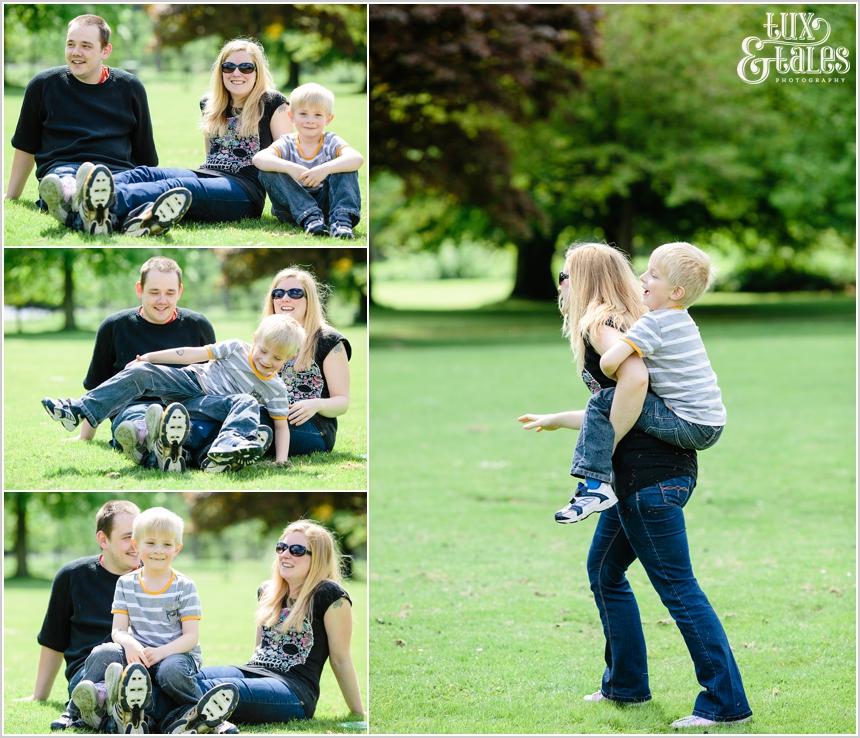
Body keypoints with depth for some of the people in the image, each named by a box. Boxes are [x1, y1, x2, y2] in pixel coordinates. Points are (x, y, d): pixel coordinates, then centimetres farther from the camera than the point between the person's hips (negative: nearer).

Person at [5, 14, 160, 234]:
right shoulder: (43, 85, 14)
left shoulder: (130, 88, 16)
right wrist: (10, 198, 26)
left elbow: (145, 153, 24)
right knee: (64, 180, -41)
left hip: (118, 172, 0)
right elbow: (26, 148, 25)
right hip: (61, 168, 0)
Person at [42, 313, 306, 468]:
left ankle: (228, 445, -61)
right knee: (139, 372, -19)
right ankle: (81, 410, -26)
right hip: (191, 382, 1)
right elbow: (196, 354, -3)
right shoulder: (237, 349, -4)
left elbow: (282, 425, -3)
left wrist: (281, 462, -19)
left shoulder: (276, 389, -6)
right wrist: (150, 357, -2)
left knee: (248, 403, -31)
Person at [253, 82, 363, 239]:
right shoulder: (287, 144, 0)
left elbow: (357, 158, -24)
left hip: (325, 202, -1)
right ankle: (310, 218, -33)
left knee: (347, 168, -19)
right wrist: (289, 168, -36)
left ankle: (342, 219, -35)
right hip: (294, 207, 1)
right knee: (268, 172, -21)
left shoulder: (331, 142, -1)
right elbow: (258, 158, -21)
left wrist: (326, 168, -39)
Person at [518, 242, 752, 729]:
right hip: (644, 474, 10)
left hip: (650, 474, -10)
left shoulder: (599, 325, -9)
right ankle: (626, 685, 28)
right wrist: (557, 420, 37)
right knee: (605, 571, 21)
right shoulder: (626, 325, 20)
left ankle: (727, 703, -6)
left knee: (678, 588, -7)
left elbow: (634, 378, -28)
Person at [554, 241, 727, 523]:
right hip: (711, 428, 9)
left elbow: (608, 362, -22)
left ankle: (596, 485, -15)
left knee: (602, 403, -10)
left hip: (689, 426, -9)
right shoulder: (683, 320, 14)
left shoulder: (653, 323, -13)